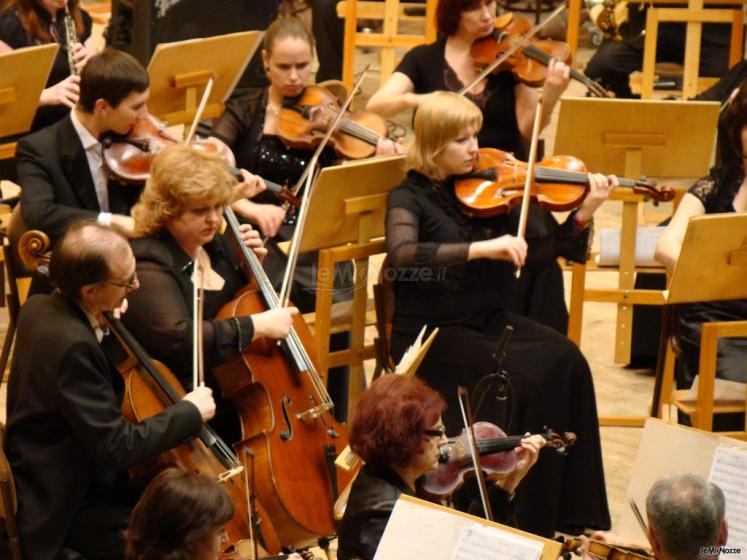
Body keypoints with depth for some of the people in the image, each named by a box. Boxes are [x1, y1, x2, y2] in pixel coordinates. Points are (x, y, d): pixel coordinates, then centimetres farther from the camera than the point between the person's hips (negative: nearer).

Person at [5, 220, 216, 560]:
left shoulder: (40, 308, -1)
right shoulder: (72, 344, -29)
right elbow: (118, 448, -27)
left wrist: (103, 325, 1)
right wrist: (189, 412, -15)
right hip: (66, 513, -10)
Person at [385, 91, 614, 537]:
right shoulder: (410, 197, -6)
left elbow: (530, 256, 8)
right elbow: (402, 254, -27)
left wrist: (583, 215, -5)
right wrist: (481, 248, -36)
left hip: (490, 321, 5)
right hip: (433, 332, -5)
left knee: (566, 361, -20)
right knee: (522, 376, -29)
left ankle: (569, 513, -14)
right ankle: (524, 519, -16)